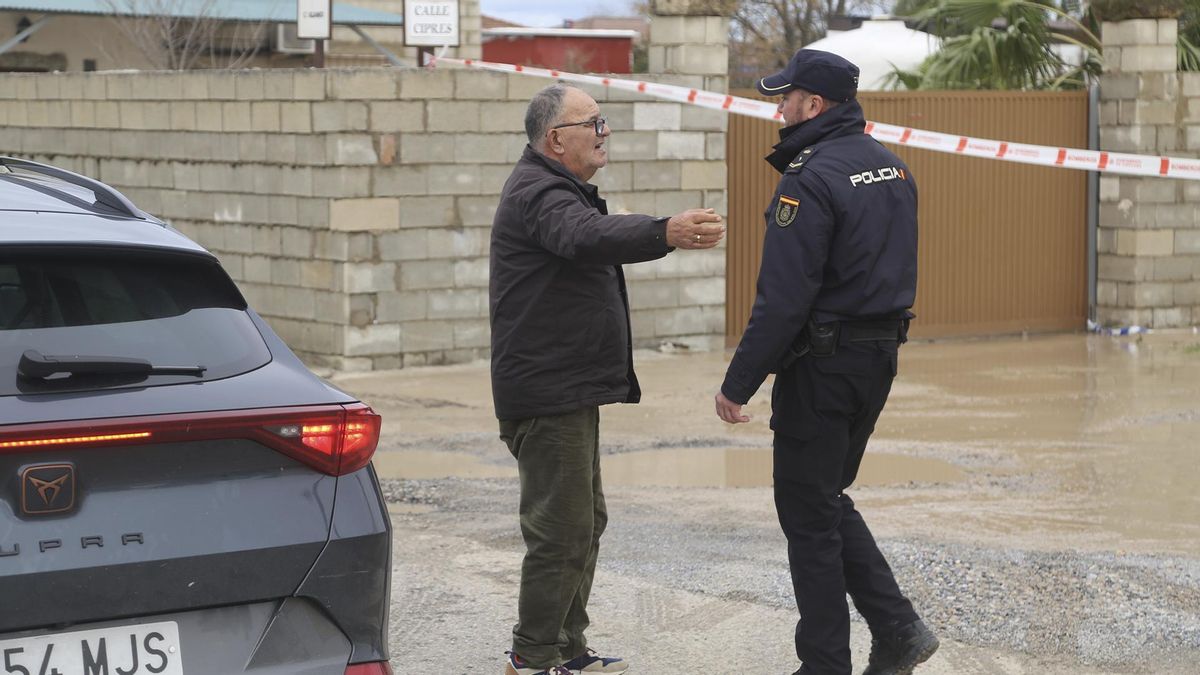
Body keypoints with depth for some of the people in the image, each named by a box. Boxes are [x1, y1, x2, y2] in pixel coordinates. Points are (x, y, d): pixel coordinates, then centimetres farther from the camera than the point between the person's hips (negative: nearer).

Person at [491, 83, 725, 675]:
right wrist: (666, 234, -55)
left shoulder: (558, 189, 18)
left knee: (584, 522, 17)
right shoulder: (539, 194, -18)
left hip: (571, 390, 11)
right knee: (561, 528, -9)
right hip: (548, 394, -11)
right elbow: (588, 239, -40)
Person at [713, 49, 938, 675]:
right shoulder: (891, 166, 9)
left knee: (809, 516, 3)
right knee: (828, 500, 20)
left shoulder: (810, 181, -19)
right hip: (880, 354, 9)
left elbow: (782, 299, -21)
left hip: (823, 364, -9)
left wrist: (738, 384, -15)